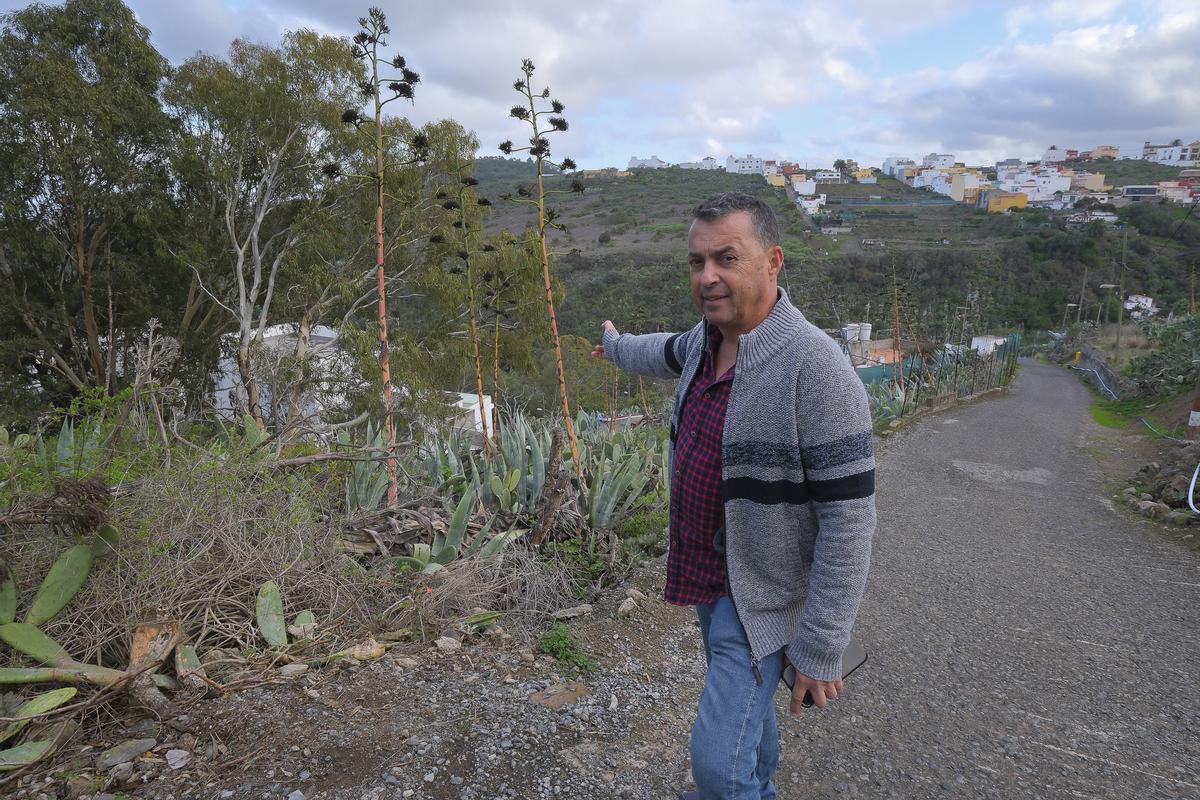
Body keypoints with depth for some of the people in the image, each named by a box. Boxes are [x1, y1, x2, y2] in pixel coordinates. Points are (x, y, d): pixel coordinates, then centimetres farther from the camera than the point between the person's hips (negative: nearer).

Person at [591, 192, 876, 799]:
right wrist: (618, 347, 42)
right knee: (741, 704, 28)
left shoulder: (816, 368, -28)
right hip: (706, 572, 8)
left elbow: (848, 519, -26)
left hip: (759, 595, -7)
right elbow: (669, 353, 22)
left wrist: (819, 650, -22)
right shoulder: (708, 339, -4)